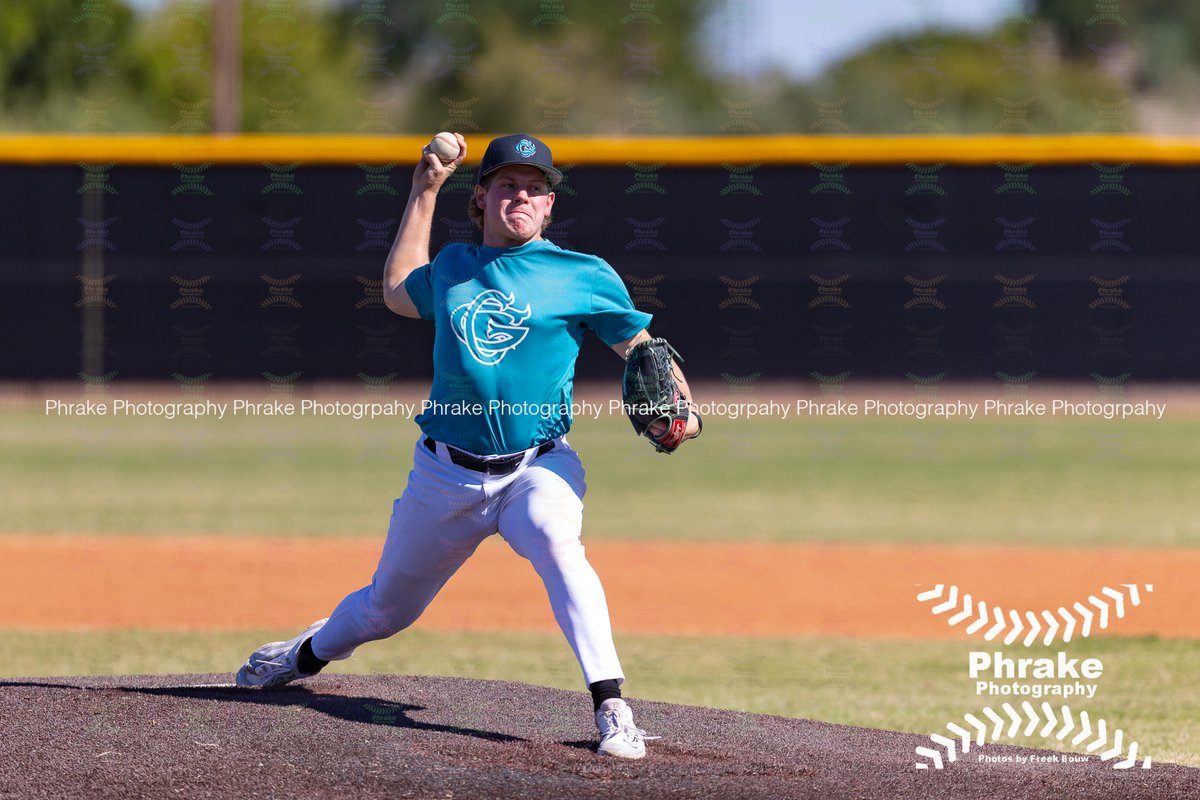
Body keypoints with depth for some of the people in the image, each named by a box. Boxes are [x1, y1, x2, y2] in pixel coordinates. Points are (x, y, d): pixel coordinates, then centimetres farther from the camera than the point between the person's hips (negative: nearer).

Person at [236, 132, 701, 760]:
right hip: (446, 473, 4)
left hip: (537, 467, -3)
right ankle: (310, 653, 51)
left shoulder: (583, 276, -2)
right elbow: (398, 293, 30)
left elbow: (643, 348, -2)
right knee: (385, 608, 16)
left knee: (554, 540, -37)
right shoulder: (453, 267, 10)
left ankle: (611, 707, -39)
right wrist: (424, 194, 27)